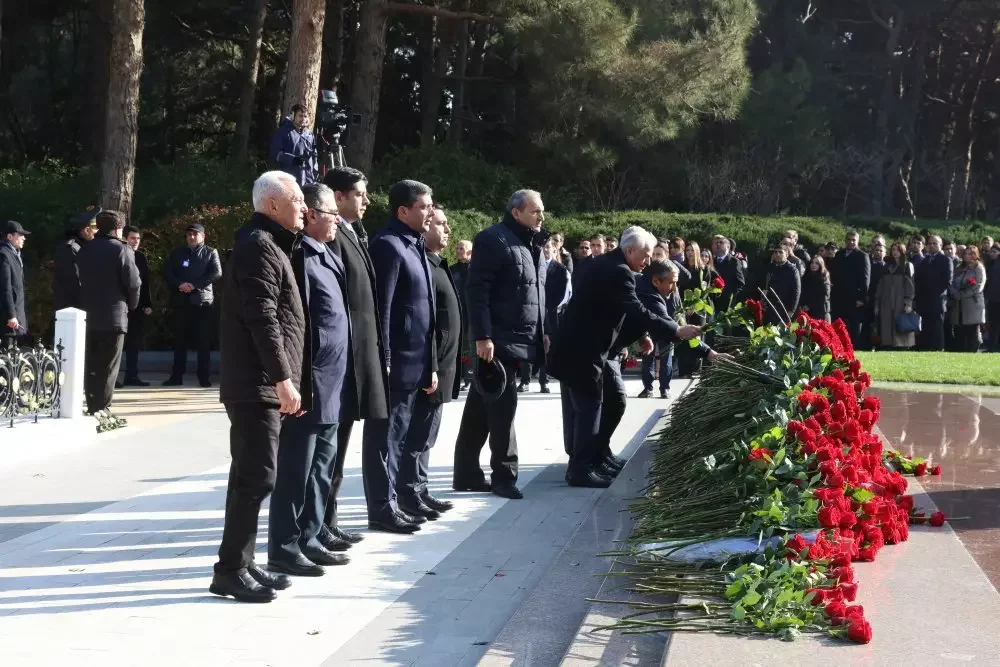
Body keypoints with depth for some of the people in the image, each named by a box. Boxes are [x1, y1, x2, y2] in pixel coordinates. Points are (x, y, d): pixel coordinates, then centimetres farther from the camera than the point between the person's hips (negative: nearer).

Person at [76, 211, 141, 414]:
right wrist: (131, 306, 6)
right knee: (108, 367, -1)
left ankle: (92, 407, 14)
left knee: (90, 365, 12)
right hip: (113, 316, -5)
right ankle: (101, 409, -3)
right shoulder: (121, 250, -9)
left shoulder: (84, 250, 8)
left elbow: (79, 281, 8)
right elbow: (133, 283, -10)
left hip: (88, 315, 5)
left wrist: (87, 304, 15)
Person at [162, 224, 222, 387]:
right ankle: (176, 377, 9)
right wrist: (179, 284, -13)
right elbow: (166, 272, 6)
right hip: (180, 302, 3)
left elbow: (217, 273, -6)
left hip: (202, 301, -2)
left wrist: (194, 285, -14)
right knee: (179, 341, 5)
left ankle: (205, 378, -1)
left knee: (204, 342, -4)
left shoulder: (210, 253, 8)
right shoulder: (177, 253, 15)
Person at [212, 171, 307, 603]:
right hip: (257, 385, -10)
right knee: (256, 476, -9)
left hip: (264, 385, 10)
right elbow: (262, 319, -20)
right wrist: (283, 380, -21)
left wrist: (285, 381, 21)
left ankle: (242, 563, 19)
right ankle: (230, 570, -4)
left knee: (252, 474, 12)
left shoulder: (269, 244, 20)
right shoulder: (258, 246, -12)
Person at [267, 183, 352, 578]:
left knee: (321, 466, 15)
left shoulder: (326, 257, 15)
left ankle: (307, 539, 25)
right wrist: (302, 383, -22)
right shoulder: (299, 256, -15)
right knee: (296, 469, -2)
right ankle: (283, 550, 6)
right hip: (309, 384, -10)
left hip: (330, 386, 10)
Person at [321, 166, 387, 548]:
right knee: (328, 444, -4)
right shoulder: (332, 237, -14)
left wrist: (376, 355, 17)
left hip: (359, 355, 10)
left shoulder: (353, 235, 17)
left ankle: (329, 521, 22)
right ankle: (317, 526, 3)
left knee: (337, 443, 14)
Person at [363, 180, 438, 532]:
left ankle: (400, 498, 23)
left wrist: (431, 364, 17)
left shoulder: (415, 246, 16)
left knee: (403, 436, 15)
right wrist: (383, 362, -21)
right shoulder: (388, 246, -13)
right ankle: (382, 508, 4)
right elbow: (381, 308, -18)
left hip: (416, 362, 9)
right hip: (396, 363, -9)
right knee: (385, 436, -1)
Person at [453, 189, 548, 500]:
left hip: (521, 341, 8)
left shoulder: (533, 244, 16)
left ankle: (467, 474, 17)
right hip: (497, 341, -8)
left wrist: (542, 332, 17)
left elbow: (538, 293, 23)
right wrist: (482, 337, -21)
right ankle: (504, 476, 4)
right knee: (502, 406, -5)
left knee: (481, 407, 12)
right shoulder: (493, 240, -11)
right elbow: (477, 291, -16)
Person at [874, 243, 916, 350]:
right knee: (887, 328, -2)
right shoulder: (887, 266, 16)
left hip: (901, 303, -4)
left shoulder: (907, 266, 4)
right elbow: (881, 285, 15)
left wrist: (908, 303, -14)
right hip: (886, 303, 4)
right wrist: (877, 303, 8)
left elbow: (910, 285, -4)